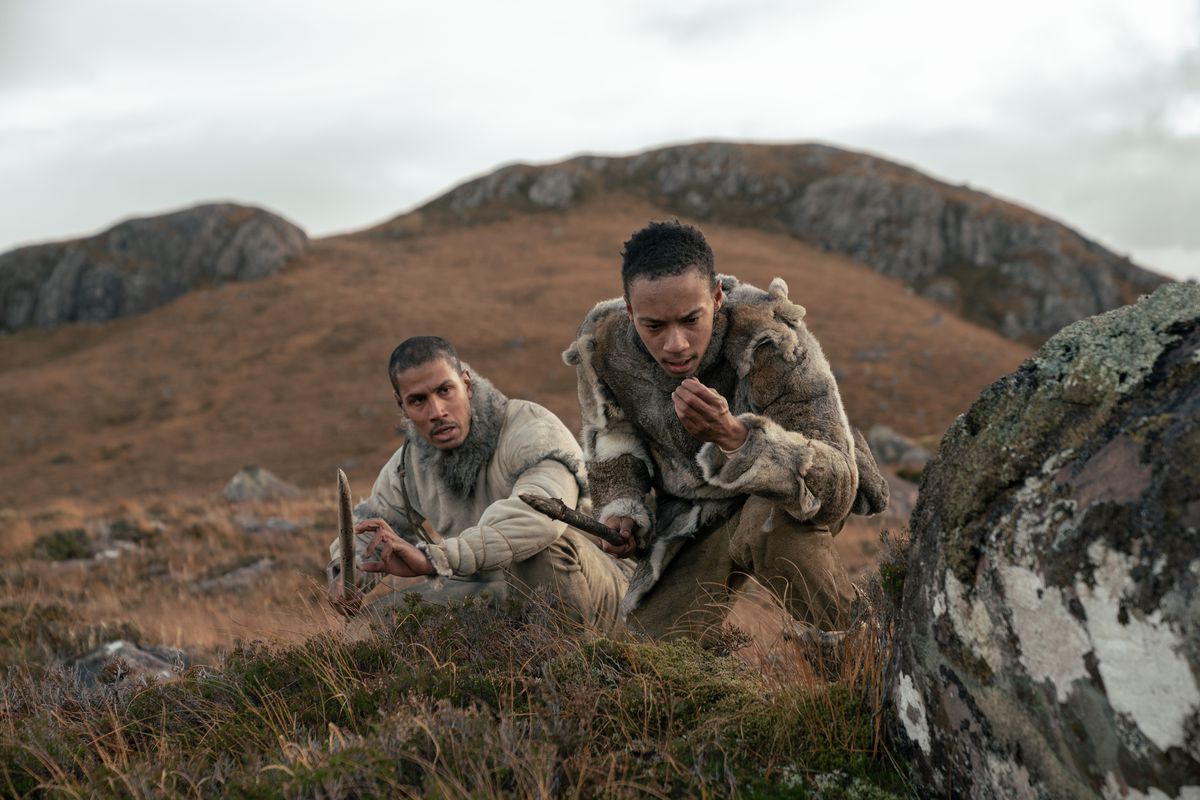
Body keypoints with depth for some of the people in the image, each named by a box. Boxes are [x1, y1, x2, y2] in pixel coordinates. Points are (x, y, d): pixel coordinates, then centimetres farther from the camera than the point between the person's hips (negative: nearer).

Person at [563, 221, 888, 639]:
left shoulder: (771, 341, -34)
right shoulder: (602, 345, -19)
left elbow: (835, 488, -41)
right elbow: (612, 438, 5)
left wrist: (731, 435, -55)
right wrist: (621, 508, -13)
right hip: (692, 516, 4)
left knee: (771, 519, -39)